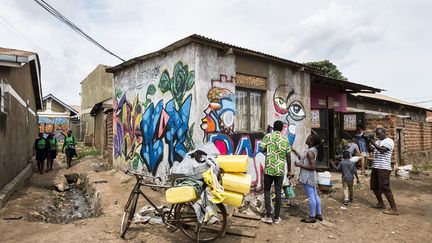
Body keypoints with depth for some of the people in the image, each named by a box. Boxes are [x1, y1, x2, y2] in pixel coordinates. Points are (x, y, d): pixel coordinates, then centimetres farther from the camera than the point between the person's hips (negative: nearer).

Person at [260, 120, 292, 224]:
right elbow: (288, 156, 4)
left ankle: (268, 215, 6)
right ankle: (276, 217, 16)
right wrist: (289, 170, 13)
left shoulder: (268, 136, -3)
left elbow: (262, 149, -6)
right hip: (280, 170, 2)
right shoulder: (285, 139, 4)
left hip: (269, 169, -2)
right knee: (278, 192, 9)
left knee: (267, 191, 11)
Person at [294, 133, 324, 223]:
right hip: (311, 177, 10)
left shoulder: (310, 152, -21)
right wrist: (295, 152, 17)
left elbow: (313, 167, -25)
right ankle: (318, 214, 29)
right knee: (315, 195, 18)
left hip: (308, 177, -10)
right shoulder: (314, 150, 8)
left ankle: (312, 217, 9)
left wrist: (299, 165, -20)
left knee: (311, 197, 0)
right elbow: (303, 159, 17)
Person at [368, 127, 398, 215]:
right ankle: (381, 204, 31)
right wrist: (368, 142, 1)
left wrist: (372, 142, -26)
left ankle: (394, 209, -6)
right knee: (374, 187, 16)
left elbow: (382, 150, -24)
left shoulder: (389, 141, -8)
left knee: (385, 188, -11)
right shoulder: (378, 141, 17)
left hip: (383, 168, -9)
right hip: (375, 167, 9)